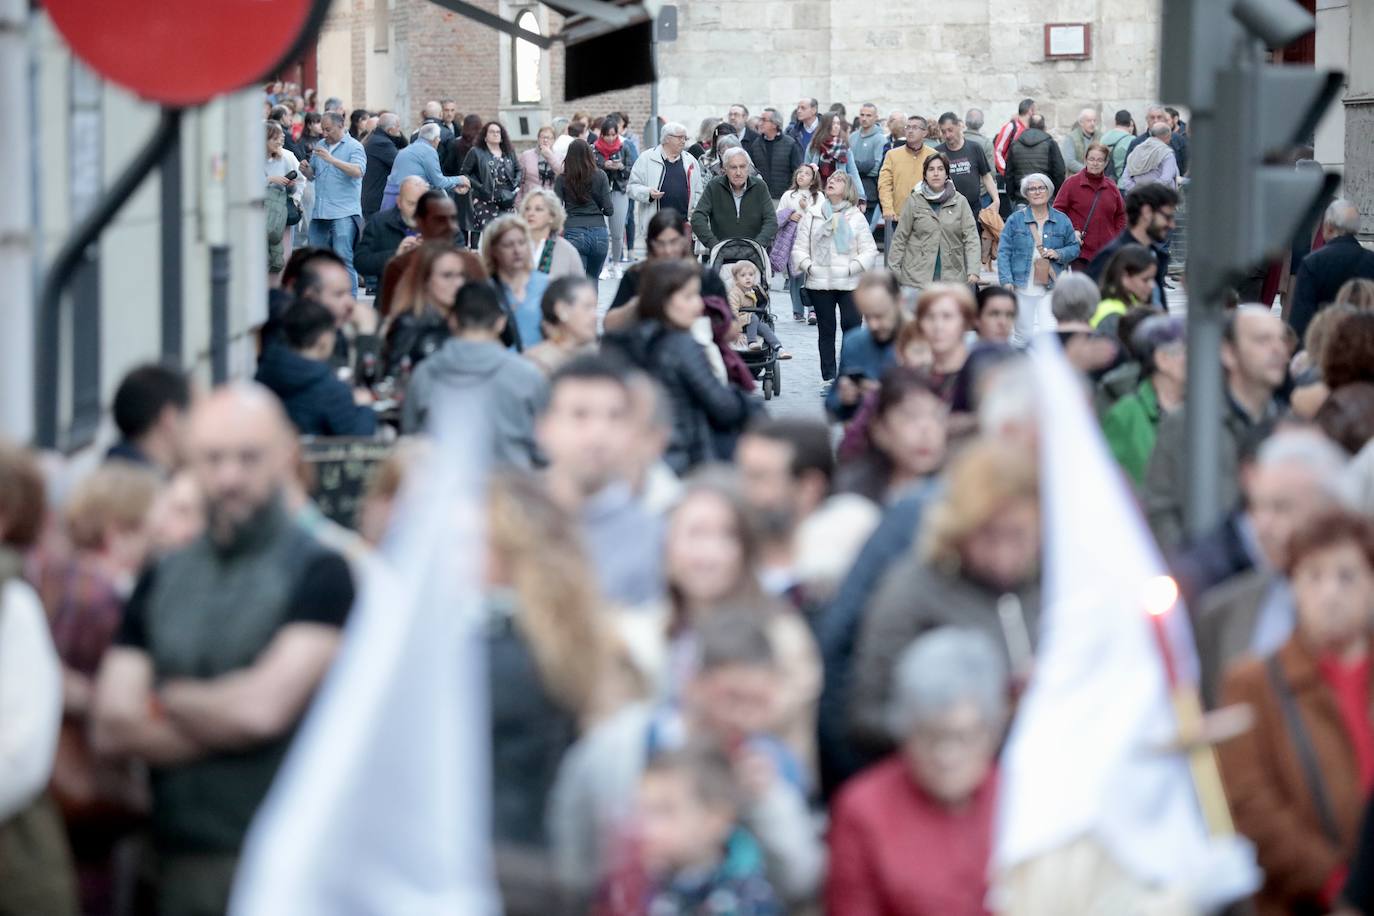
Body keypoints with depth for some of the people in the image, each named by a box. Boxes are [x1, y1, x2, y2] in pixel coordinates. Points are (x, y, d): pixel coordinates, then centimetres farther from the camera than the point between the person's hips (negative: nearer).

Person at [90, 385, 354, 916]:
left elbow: (264, 707, -12)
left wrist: (168, 699, 4)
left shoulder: (319, 572, -2)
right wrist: (218, 721, -6)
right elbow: (111, 727, 6)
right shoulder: (161, 579, 14)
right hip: (181, 864, 5)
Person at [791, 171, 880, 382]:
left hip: (850, 283, -1)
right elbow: (800, 247, 10)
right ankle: (828, 377, 11)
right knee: (826, 330, 5)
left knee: (851, 326, -8)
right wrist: (807, 265, -8)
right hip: (819, 283, 1)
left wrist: (853, 267, -11)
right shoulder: (812, 215, 10)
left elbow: (869, 250, 3)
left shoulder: (856, 217, 7)